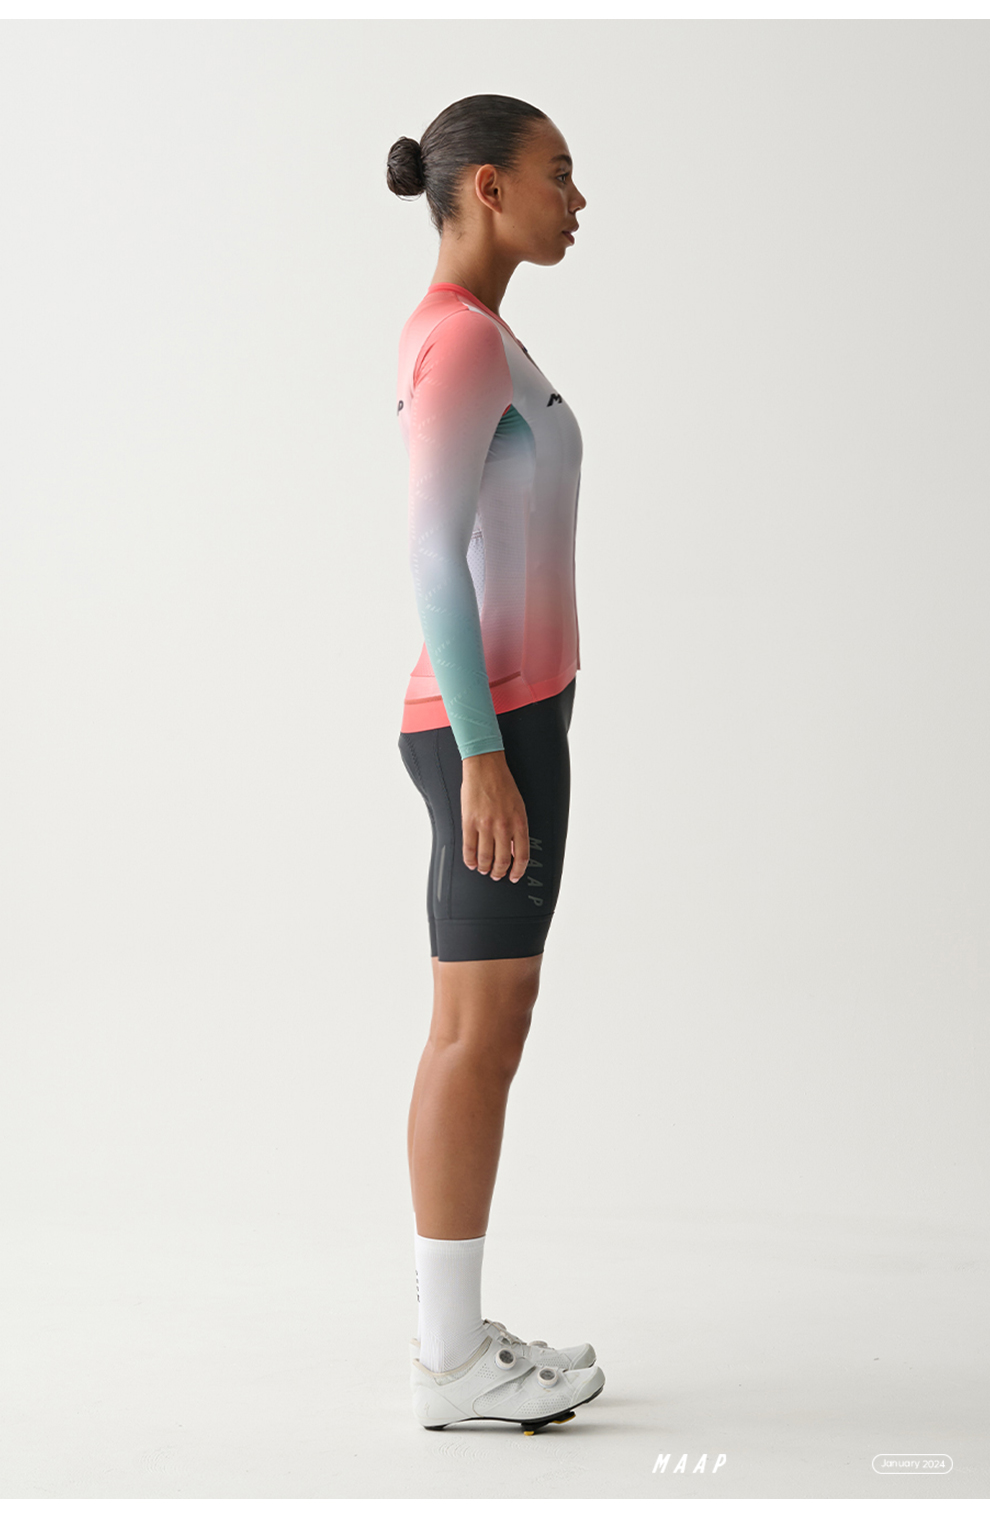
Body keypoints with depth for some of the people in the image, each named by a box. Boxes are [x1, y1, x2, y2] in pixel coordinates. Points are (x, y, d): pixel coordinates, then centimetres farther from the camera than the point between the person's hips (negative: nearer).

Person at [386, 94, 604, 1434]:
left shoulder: (465, 344, 17)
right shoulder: (465, 340, -14)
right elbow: (432, 559, -20)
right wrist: (484, 756, -22)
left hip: (497, 723, 10)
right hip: (495, 726, -10)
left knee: (485, 1026, 10)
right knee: (483, 1033, -5)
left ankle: (452, 1335, 16)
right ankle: (456, 1357, 3)